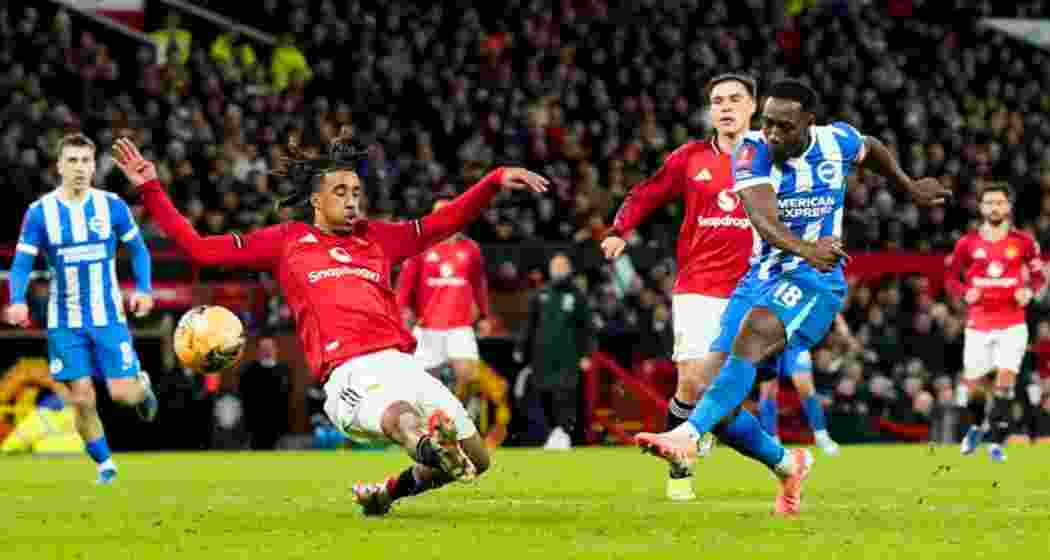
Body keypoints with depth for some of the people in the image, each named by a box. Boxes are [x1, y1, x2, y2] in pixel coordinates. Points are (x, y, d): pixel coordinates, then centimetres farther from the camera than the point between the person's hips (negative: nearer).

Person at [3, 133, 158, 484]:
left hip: (108, 317, 0)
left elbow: (138, 249, 9)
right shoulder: (40, 212, -6)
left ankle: (142, 385, 30)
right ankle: (105, 465, 18)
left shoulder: (112, 205, -4)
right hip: (65, 323, 0)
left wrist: (143, 288, -7)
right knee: (82, 401, -3)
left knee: (123, 393, -7)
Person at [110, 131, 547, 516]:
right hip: (350, 374, -6)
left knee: (475, 460, 1)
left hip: (401, 360, 6)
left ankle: (392, 490, 25)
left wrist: (496, 179, 22)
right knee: (401, 413, -40)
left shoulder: (377, 237, 26)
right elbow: (198, 247, 19)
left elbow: (447, 221, 31)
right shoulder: (285, 242, 18)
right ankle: (428, 447, -75)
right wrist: (151, 188, 16)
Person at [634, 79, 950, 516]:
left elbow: (871, 150, 25)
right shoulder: (753, 152, -8)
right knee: (719, 408, -7)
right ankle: (787, 466, 21)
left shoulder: (838, 142, -2)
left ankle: (687, 436, -51)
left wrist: (911, 188, 39)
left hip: (816, 282, -3)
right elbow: (764, 221, -25)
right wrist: (805, 249, -45)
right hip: (762, 277, 3)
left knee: (754, 333, -35)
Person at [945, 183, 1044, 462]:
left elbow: (1039, 275, 11)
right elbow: (950, 279, 8)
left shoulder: (1023, 242, 1)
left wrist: (1029, 290, -10)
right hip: (978, 325, 1)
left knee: (1005, 379, -14)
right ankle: (977, 425, 35)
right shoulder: (967, 243, 1)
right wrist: (965, 292, -12)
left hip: (1012, 325, -1)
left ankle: (997, 443, -6)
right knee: (972, 384, 3)